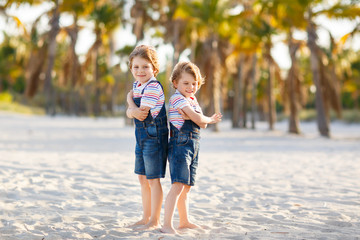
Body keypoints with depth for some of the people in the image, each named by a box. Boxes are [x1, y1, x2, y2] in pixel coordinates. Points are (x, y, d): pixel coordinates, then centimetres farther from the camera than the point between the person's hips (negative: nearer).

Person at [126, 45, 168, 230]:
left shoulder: (153, 87, -17)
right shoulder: (137, 86, 11)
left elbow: (142, 114, -20)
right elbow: (129, 113, 4)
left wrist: (130, 99, -3)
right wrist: (134, 111, -20)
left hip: (154, 137, -9)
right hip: (141, 137, 9)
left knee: (153, 180, -2)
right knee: (143, 179, 15)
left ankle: (155, 220, 8)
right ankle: (146, 217, 27)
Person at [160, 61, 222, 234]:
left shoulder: (192, 100, 19)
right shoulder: (177, 98, -9)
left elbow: (203, 124, 8)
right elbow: (199, 119, -16)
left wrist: (189, 116, -11)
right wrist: (211, 119, 4)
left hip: (193, 147, 9)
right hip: (180, 146, -9)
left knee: (186, 187, 16)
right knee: (178, 185, -19)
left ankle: (184, 221, 26)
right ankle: (167, 225, -22)